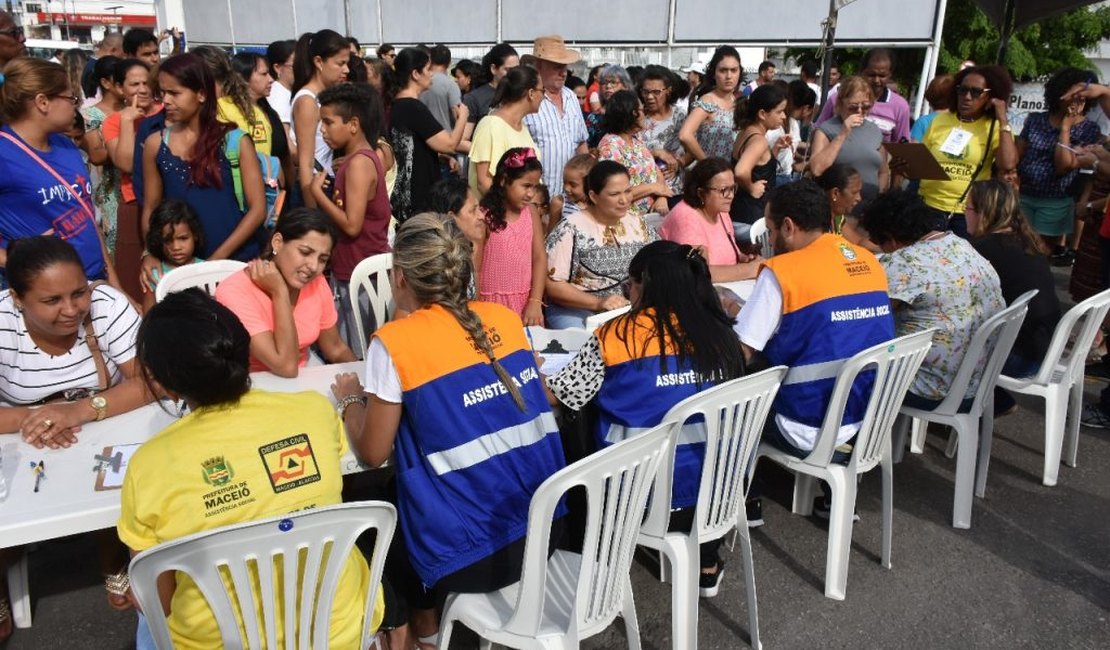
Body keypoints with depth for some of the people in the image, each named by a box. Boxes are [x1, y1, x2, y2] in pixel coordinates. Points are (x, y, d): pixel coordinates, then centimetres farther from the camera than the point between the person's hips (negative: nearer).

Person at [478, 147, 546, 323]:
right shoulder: (484, 216, -10)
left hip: (525, 301, 4)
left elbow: (540, 258, 0)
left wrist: (535, 301, -9)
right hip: (493, 302, -4)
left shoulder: (532, 214, 3)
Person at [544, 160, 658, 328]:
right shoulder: (571, 229, -8)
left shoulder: (639, 225, 9)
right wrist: (598, 303, -20)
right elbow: (552, 284, -11)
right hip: (575, 311, -5)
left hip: (629, 310, 5)